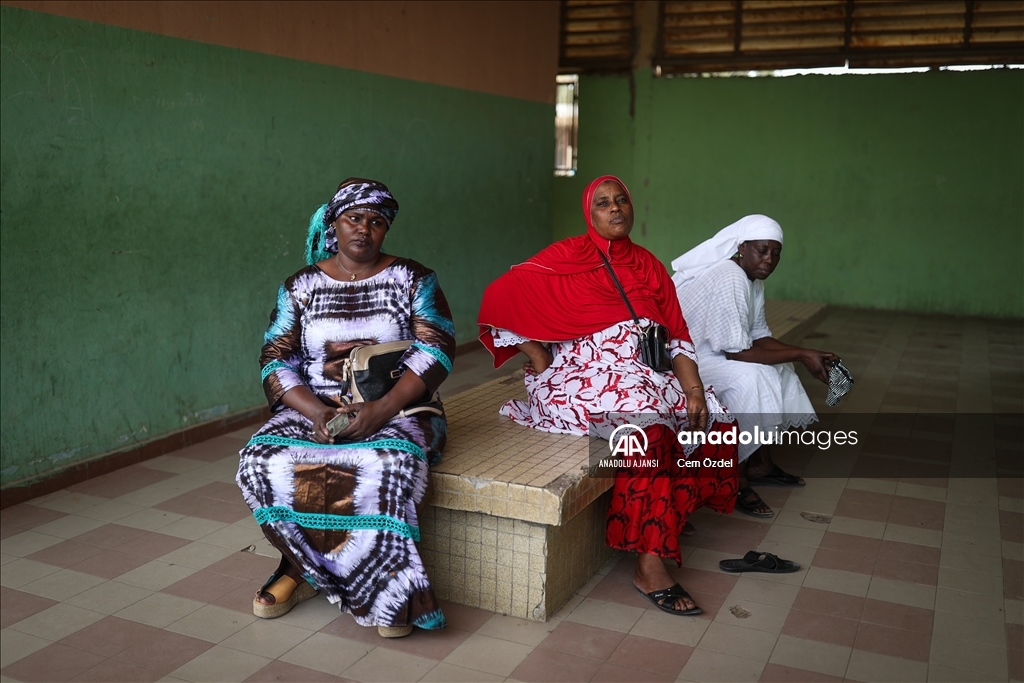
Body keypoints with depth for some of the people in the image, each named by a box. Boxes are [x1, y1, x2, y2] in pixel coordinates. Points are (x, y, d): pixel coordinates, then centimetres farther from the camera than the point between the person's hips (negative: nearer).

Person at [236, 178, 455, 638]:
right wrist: (314, 410, -17)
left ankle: (308, 571, -13)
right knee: (261, 463, -25)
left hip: (396, 408, -2)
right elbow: (276, 359, 3)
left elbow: (436, 350, -7)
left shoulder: (412, 280, 3)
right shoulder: (301, 287, 9)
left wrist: (383, 408, -21)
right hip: (316, 408, 3)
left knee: (388, 465, -36)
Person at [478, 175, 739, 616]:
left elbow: (676, 339, 9)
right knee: (650, 424, -31)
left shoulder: (648, 265, 13)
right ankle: (649, 564, -24)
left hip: (643, 378, 7)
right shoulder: (568, 258, -3)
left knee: (711, 420, -10)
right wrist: (541, 363, -10)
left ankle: (669, 518, 9)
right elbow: (498, 298, -9)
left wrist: (694, 390, -7)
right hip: (581, 380, -6)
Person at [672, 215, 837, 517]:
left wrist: (807, 355, -7)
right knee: (750, 378, -26)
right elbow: (737, 352, -26)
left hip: (707, 351, 10)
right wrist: (800, 355, -21)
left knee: (775, 369, 8)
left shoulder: (753, 278, 4)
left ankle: (760, 464, 14)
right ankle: (736, 479, -16)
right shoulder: (729, 280, -26)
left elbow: (759, 337, 6)